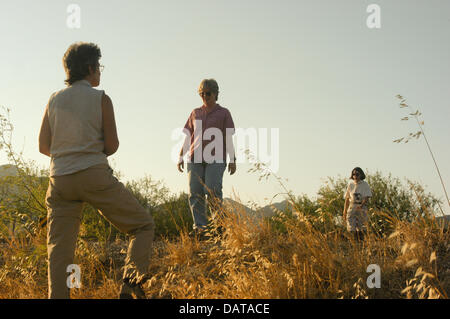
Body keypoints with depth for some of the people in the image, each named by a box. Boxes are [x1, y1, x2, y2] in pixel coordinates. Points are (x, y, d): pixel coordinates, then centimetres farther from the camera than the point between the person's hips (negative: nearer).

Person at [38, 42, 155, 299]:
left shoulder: (54, 100, 12)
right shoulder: (101, 99, 0)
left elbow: (44, 147, 12)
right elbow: (112, 146, -1)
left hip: (60, 180, 4)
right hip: (95, 176, -4)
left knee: (59, 251, 5)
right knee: (144, 225, 8)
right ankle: (131, 283, -11)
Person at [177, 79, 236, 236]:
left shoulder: (223, 113, 13)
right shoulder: (195, 113, 21)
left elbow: (228, 139, 8)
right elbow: (188, 137, 22)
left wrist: (233, 160, 0)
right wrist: (180, 157, 13)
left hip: (215, 159, -3)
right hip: (195, 158, 3)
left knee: (212, 191, -17)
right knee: (195, 193, -6)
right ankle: (199, 226, -6)